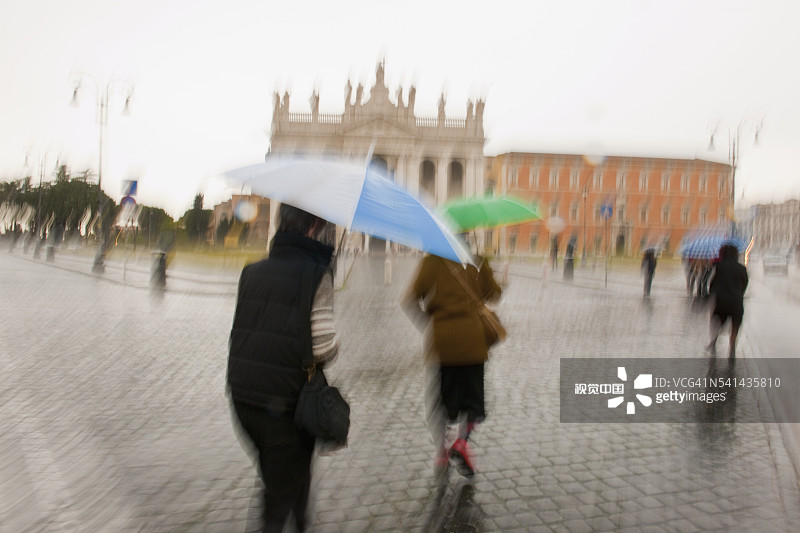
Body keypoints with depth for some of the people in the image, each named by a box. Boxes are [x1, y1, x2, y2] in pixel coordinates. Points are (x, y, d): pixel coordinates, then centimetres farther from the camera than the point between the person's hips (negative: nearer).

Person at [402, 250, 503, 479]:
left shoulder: (431, 261, -2)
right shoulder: (477, 261, -1)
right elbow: (494, 295, 8)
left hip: (441, 342, 0)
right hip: (472, 340, 0)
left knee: (439, 399, 13)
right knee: (472, 397, 14)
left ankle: (441, 454, 14)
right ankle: (461, 437, -7)